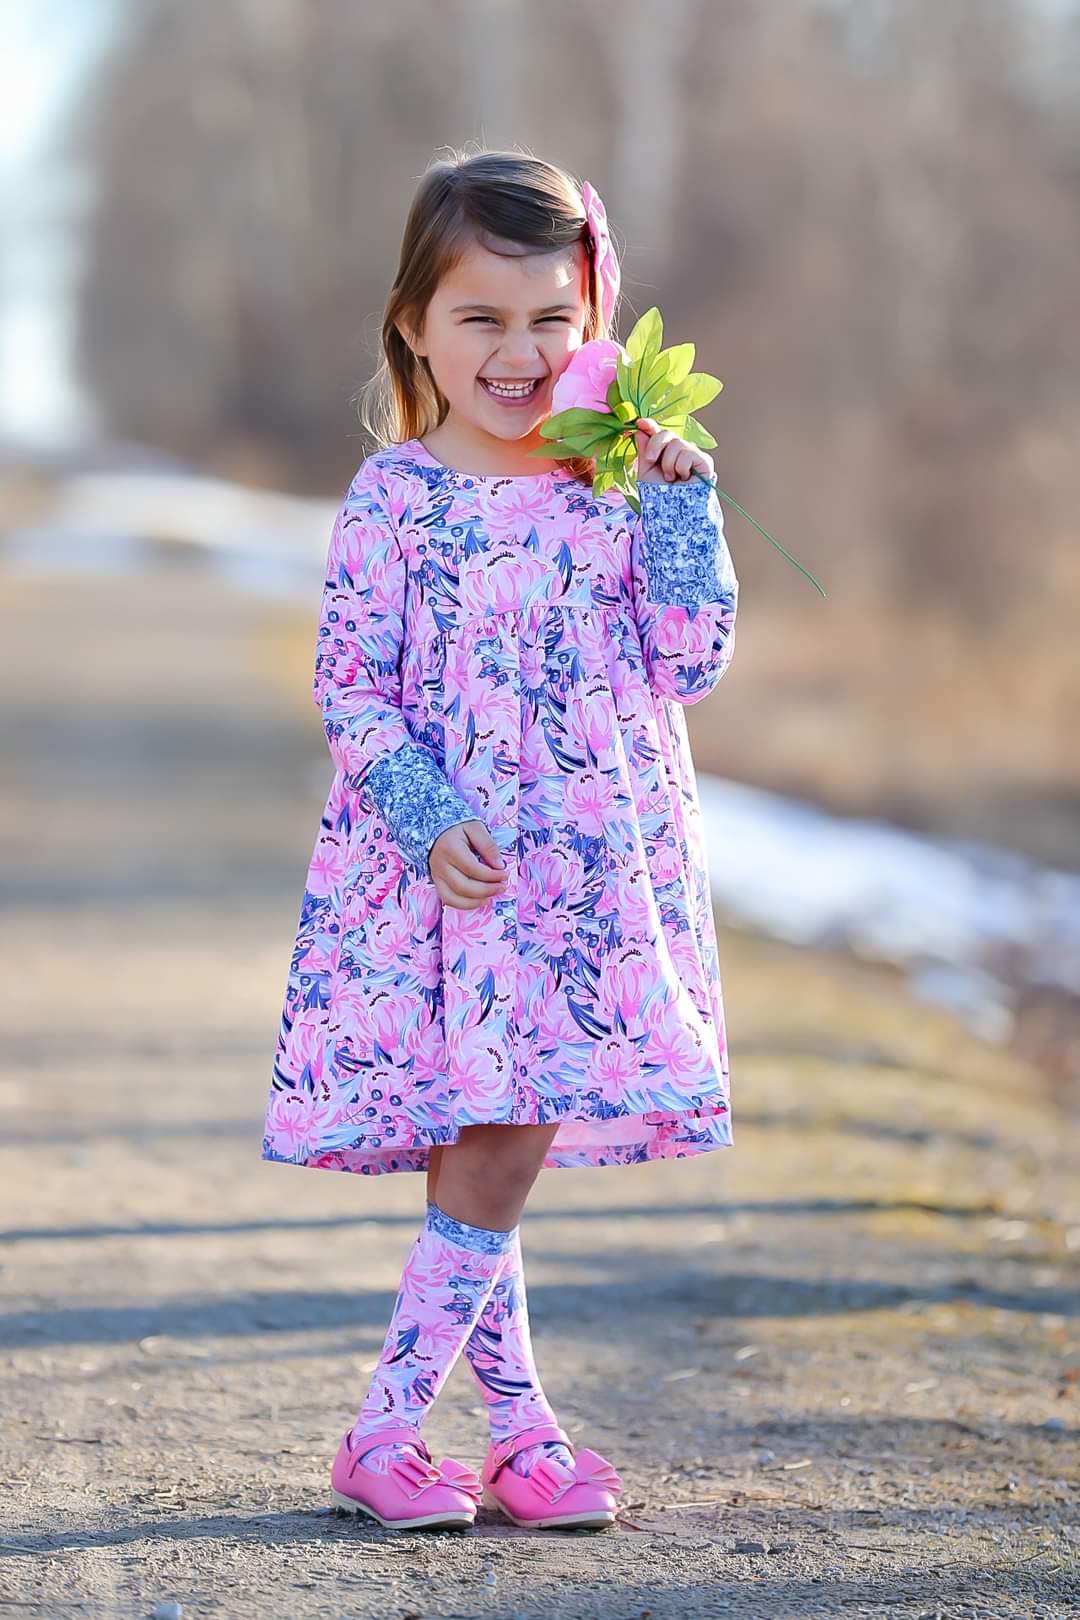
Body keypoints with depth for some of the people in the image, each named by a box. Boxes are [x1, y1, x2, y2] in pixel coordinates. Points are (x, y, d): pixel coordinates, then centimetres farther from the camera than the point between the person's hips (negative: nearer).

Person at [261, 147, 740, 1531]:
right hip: (448, 876, -3)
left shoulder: (621, 486, 7)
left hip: (596, 876, 3)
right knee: (493, 1152, -6)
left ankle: (517, 1436, 12)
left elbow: (690, 663, 3)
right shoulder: (394, 497, -4)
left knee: (495, 1152, 5)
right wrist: (431, 819, -16)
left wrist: (683, 502, -4)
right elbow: (349, 691, -5)